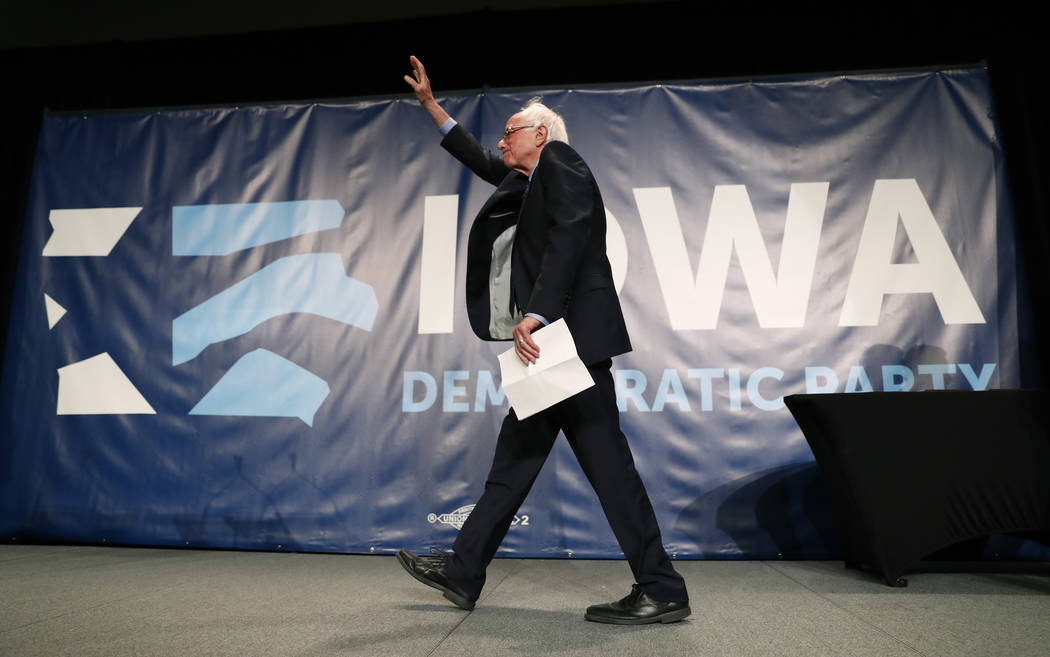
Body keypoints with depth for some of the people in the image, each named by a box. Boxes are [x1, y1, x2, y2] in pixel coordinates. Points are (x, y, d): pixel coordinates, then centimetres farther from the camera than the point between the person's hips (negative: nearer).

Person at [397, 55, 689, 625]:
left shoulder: (561, 162, 1)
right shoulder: (525, 181, 27)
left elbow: (570, 237, -15)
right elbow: (479, 161, 40)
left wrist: (535, 314, -24)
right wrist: (430, 104, 42)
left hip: (570, 333, -10)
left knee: (604, 458, -10)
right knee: (516, 455, 10)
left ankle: (662, 592, -1)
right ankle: (463, 573, 19)